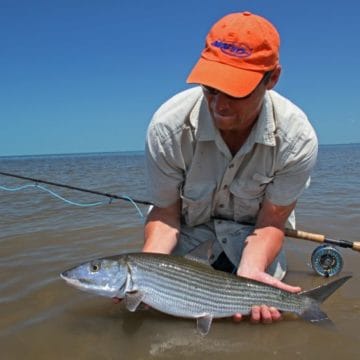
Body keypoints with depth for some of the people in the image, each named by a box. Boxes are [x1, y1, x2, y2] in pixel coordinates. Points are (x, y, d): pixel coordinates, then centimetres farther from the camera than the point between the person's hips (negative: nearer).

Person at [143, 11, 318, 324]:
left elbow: (270, 223, -20)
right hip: (188, 217, 0)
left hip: (249, 223, 1)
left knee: (263, 301, -9)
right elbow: (165, 213, -20)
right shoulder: (167, 126, -31)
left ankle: (228, 265, 25)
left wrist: (250, 272, -40)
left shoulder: (297, 139, -30)